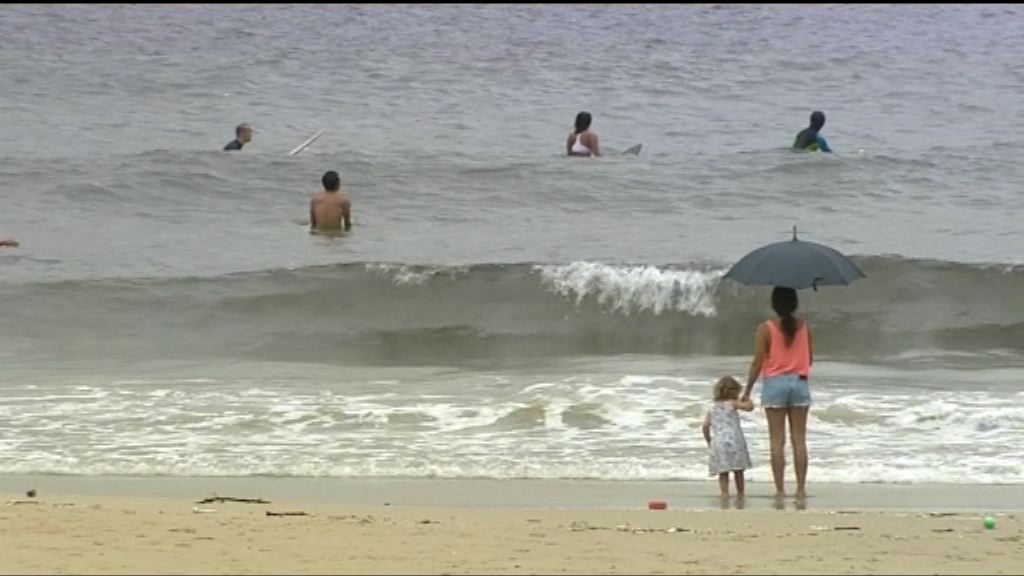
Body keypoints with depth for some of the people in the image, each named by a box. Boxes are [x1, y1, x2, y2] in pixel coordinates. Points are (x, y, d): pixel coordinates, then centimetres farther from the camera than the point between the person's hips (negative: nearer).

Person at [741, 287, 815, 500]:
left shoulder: (766, 328, -9)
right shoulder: (804, 326, 1)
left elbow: (757, 362, -8)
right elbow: (810, 358, 7)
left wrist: (747, 391, -1)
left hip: (774, 383, -3)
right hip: (799, 382, 3)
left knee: (777, 440, 0)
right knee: (799, 439, 6)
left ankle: (780, 489, -3)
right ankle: (801, 488, 4)